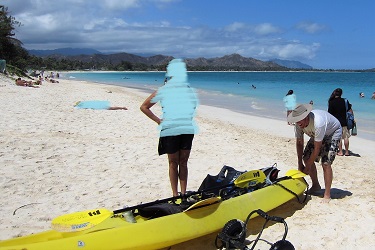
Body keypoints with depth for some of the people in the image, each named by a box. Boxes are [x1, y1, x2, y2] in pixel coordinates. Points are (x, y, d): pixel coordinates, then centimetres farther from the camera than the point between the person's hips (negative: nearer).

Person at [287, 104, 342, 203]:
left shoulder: (318, 123, -43)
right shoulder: (299, 124, -22)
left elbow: (317, 149, -36)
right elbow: (299, 143, -9)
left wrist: (307, 167, -28)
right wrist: (300, 164, -9)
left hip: (333, 132, -7)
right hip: (317, 134, 7)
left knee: (326, 163, -19)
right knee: (306, 157, -1)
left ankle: (327, 195, -11)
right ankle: (316, 185, 18)